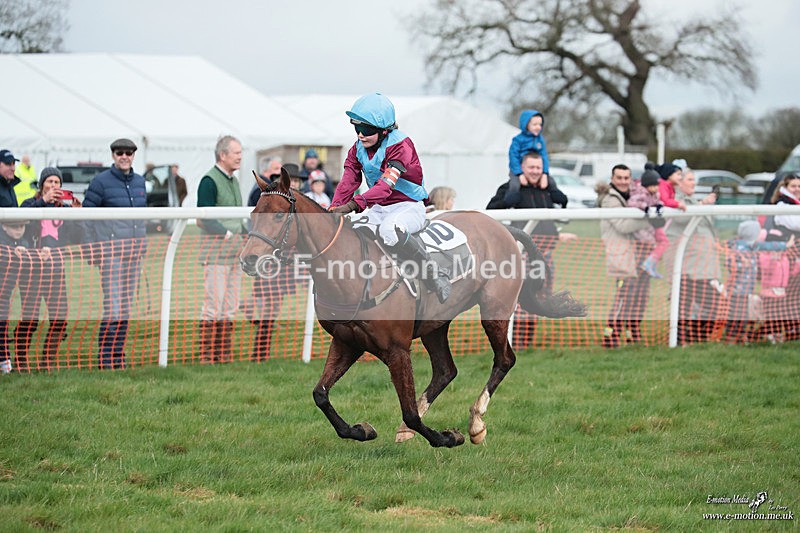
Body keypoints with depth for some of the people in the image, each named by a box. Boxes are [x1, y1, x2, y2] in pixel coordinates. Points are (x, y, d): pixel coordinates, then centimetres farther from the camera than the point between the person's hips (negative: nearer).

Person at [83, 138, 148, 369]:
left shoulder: (139, 181, 13)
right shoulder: (101, 181, -5)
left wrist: (143, 244, 17)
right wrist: (94, 248, -9)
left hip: (135, 251, 6)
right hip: (110, 251, -6)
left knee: (126, 306, 7)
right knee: (113, 305, -12)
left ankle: (119, 355, 12)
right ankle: (106, 357, -10)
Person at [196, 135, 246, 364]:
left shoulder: (233, 180, 18)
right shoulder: (210, 181, -9)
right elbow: (203, 220, -16)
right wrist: (228, 234, -18)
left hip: (235, 253, 8)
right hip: (216, 254, -8)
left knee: (229, 308, 9)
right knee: (213, 306, -8)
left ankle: (224, 354, 13)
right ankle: (206, 355, -5)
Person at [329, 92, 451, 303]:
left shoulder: (400, 145, -18)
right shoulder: (358, 150, 5)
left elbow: (386, 185, -30)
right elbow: (348, 182, -5)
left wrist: (355, 203, -43)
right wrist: (334, 210, -24)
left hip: (408, 206, -8)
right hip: (379, 208, 8)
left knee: (389, 230, -39)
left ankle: (433, 274, -27)